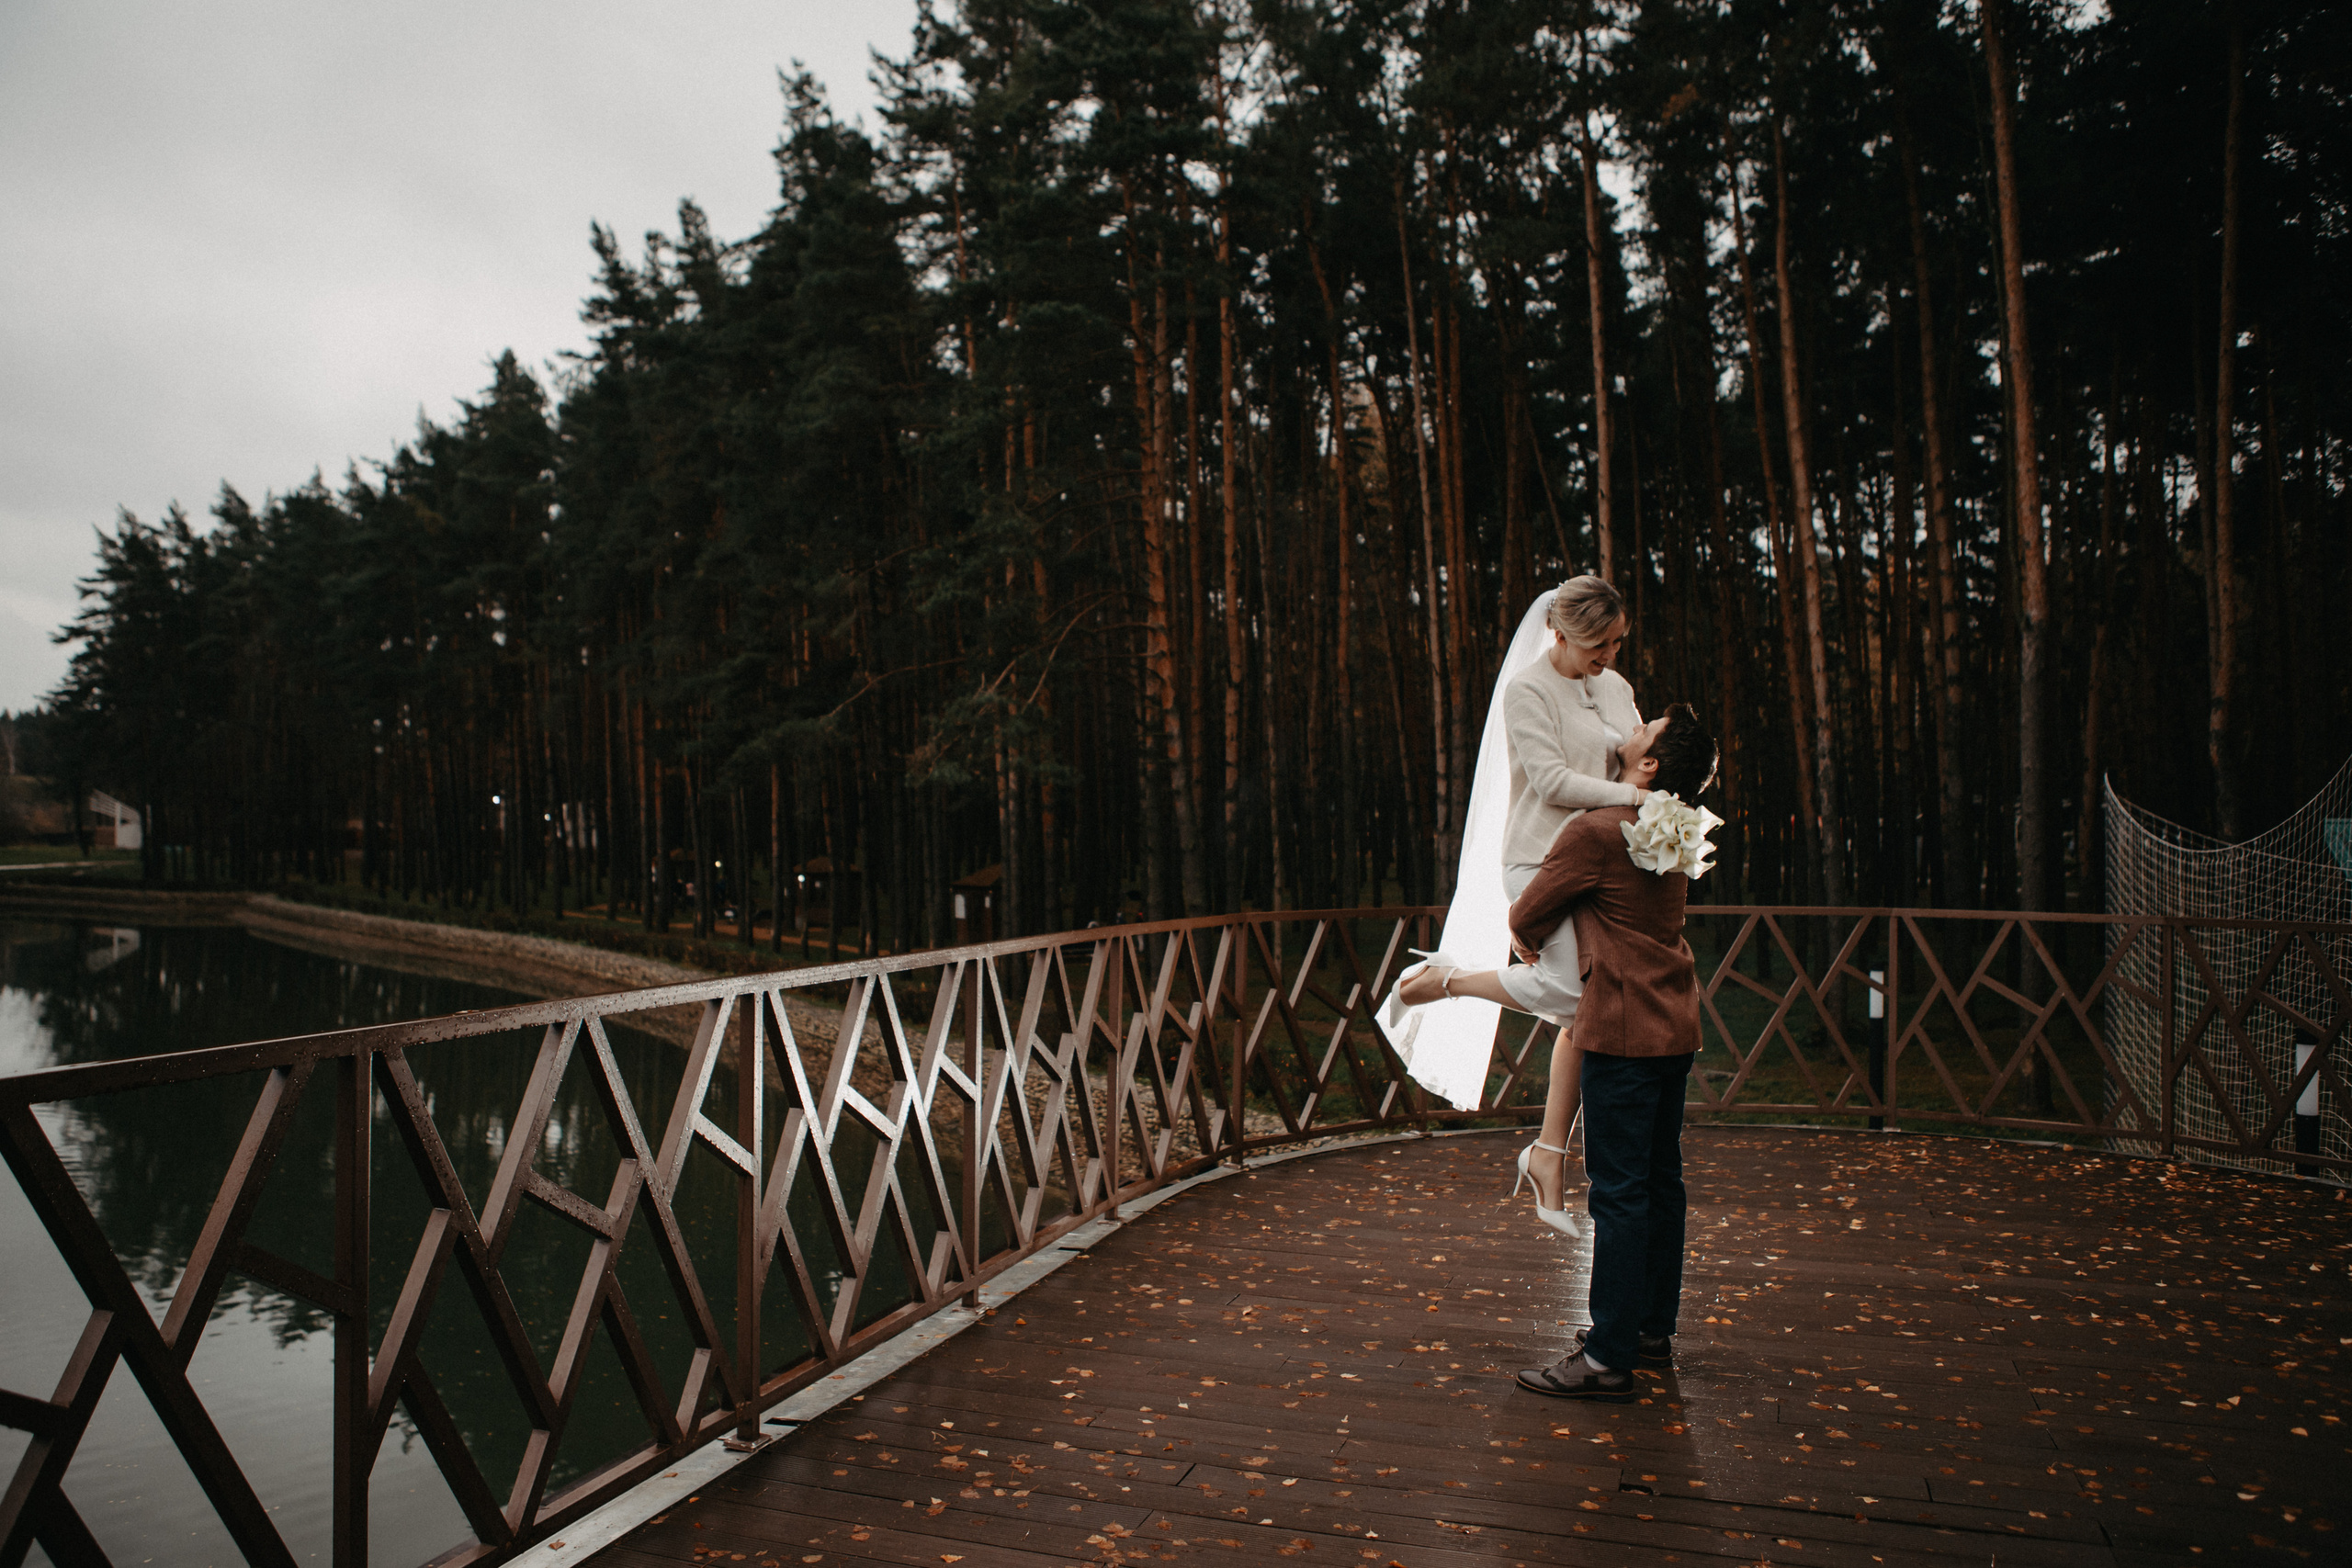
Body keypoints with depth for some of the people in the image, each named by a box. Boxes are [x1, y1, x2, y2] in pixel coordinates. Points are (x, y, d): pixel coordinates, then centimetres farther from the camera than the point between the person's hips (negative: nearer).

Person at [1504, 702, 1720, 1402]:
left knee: (1618, 1190, -6)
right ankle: (1653, 1325, 27)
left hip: (1623, 1029, -9)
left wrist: (1533, 950, 15)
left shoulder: (1596, 831, -16)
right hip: (1674, 1026, 9)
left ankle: (1609, 1357, -1)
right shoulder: (1677, 832, 9)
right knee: (1659, 1180, 15)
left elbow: (1524, 919, -6)